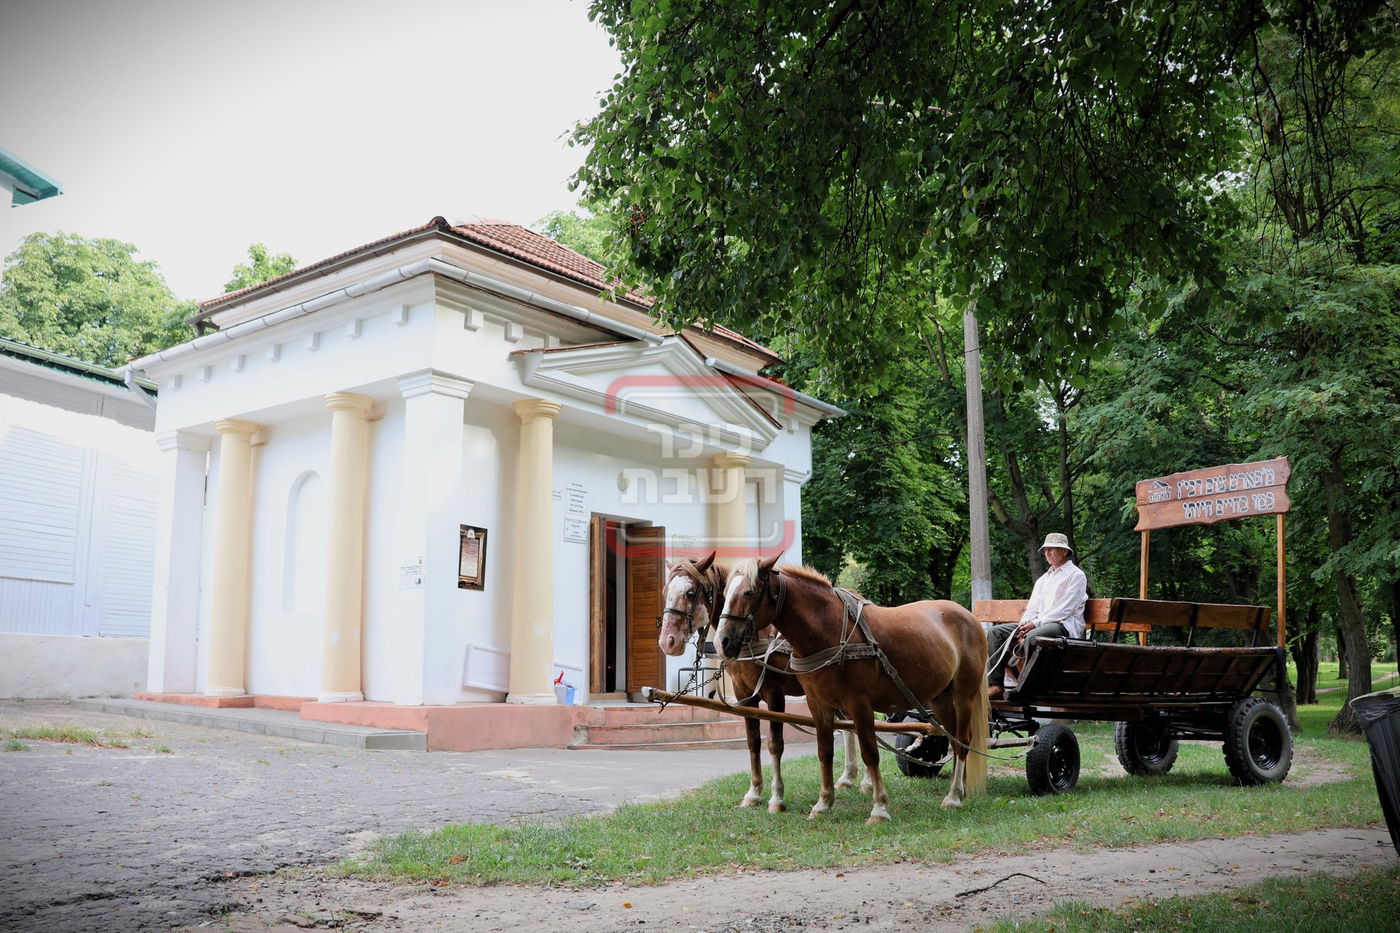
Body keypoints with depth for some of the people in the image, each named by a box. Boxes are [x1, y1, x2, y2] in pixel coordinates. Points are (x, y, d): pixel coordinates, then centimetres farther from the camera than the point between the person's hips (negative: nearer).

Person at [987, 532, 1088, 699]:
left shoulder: (1076, 575, 1)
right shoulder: (1043, 579, 26)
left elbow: (1065, 610, -10)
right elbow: (1033, 607, 19)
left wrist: (1036, 623, -16)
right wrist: (1024, 624, -4)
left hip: (1066, 625, -8)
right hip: (1038, 624, 8)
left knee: (1033, 636, -39)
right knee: (996, 632, -9)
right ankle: (995, 685, -18)